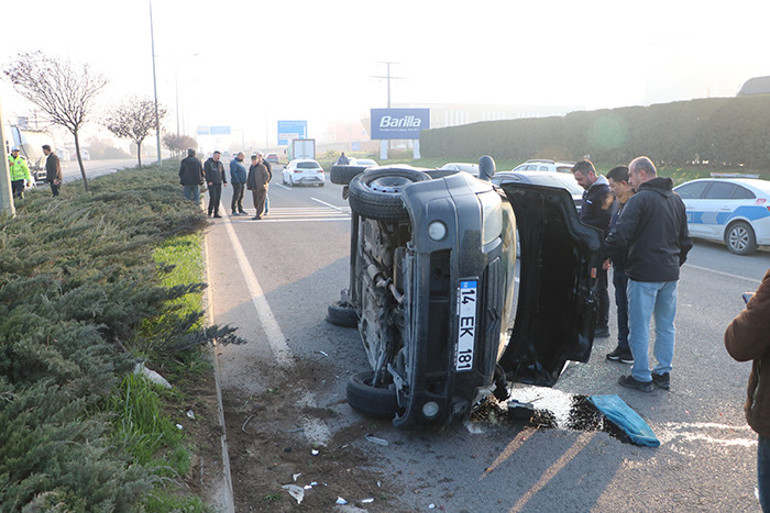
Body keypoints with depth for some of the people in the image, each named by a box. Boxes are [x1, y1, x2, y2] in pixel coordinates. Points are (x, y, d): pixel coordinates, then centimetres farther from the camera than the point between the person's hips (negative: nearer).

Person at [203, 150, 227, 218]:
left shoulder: (220, 163, 18)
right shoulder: (208, 163, -1)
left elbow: (223, 173, 21)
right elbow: (206, 172, -8)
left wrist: (225, 181, 11)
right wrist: (209, 181, -15)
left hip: (218, 184, 6)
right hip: (212, 184, -6)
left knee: (218, 198, 4)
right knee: (213, 197, -14)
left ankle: (216, 213, 9)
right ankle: (210, 212, -6)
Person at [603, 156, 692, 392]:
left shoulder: (639, 199, -13)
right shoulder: (676, 200, 13)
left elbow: (620, 236, -22)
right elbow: (686, 240, 19)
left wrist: (602, 256, -10)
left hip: (644, 274, -8)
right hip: (670, 274, 8)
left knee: (639, 328, 2)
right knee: (666, 326, 16)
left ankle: (641, 377, 9)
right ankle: (663, 373, 25)